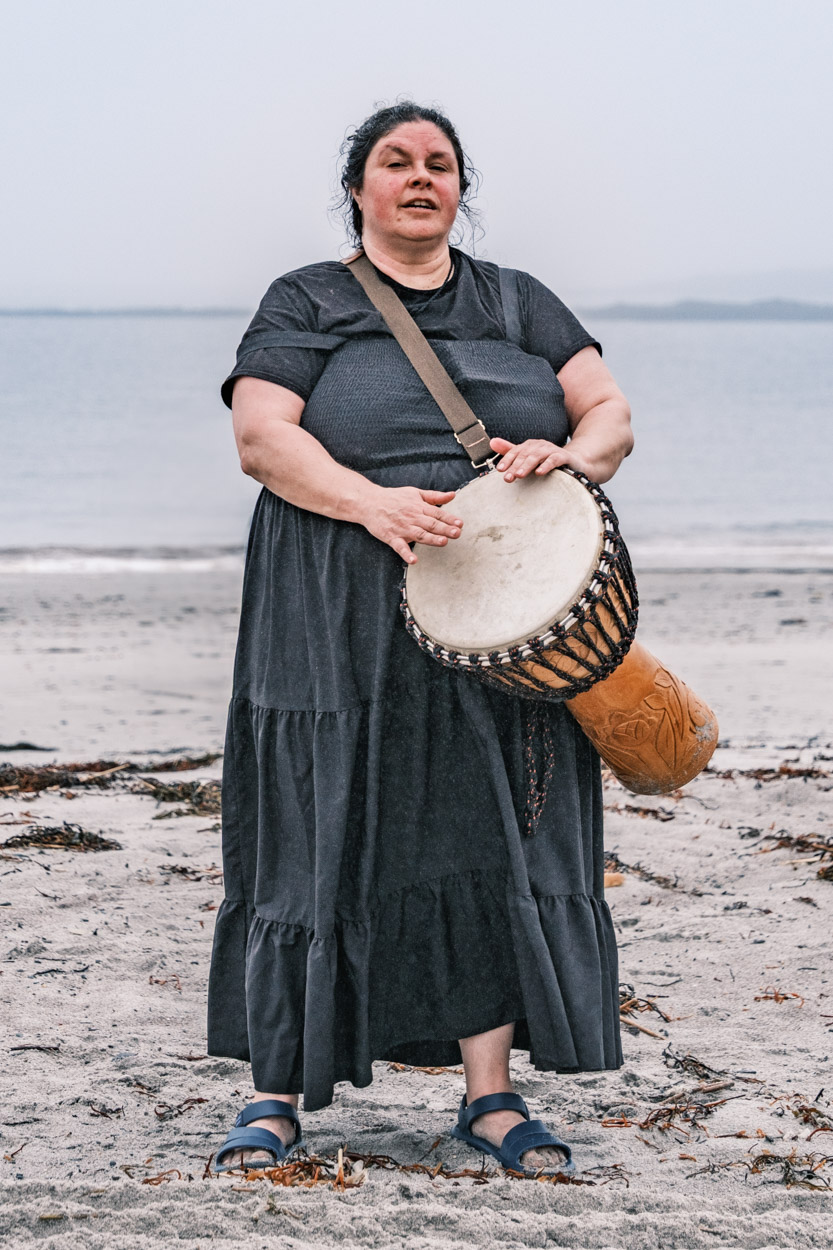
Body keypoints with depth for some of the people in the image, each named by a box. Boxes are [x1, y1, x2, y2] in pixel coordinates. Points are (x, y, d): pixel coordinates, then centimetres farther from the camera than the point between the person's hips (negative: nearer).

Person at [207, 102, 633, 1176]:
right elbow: (260, 438, -7)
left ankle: (490, 1097, 5)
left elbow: (610, 412, 8)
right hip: (345, 632, -2)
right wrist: (372, 502, -24)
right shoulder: (305, 305, 7)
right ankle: (278, 1090, 7)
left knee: (496, 843, 0)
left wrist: (572, 453, -17)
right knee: (320, 842, -1)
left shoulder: (519, 304, 16)